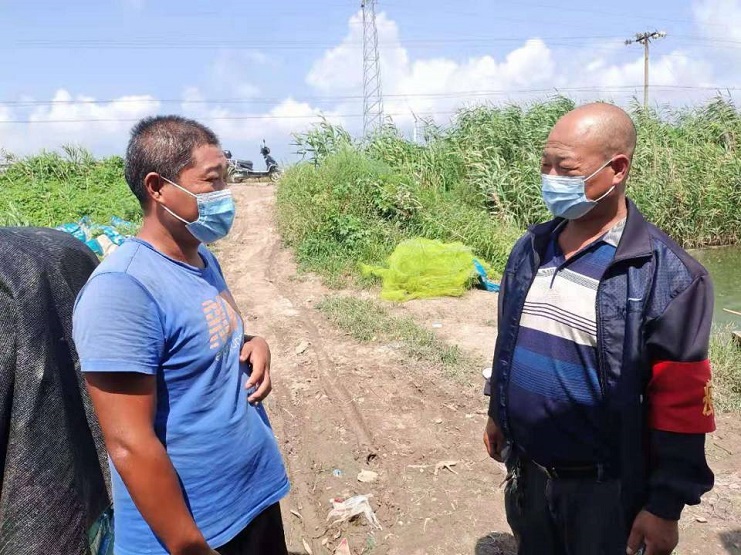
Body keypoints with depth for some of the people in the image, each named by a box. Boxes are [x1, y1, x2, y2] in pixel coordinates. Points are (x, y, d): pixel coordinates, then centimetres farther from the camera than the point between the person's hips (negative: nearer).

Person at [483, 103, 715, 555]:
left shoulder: (667, 275, -18)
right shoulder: (530, 249, -1)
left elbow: (680, 407, -15)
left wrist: (665, 505, -12)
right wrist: (498, 415, 15)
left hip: (606, 489, -5)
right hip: (526, 471, 6)